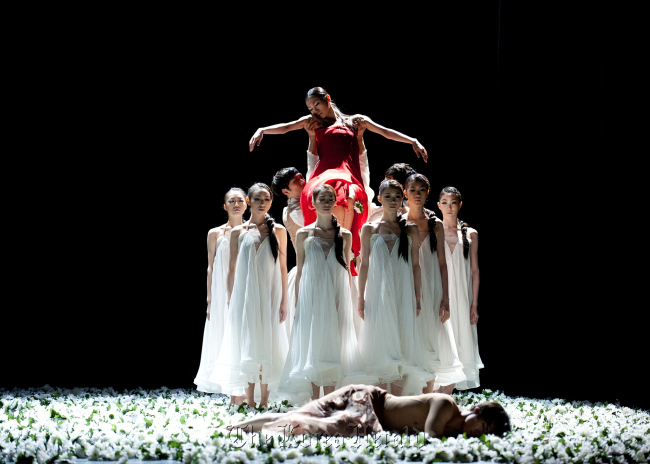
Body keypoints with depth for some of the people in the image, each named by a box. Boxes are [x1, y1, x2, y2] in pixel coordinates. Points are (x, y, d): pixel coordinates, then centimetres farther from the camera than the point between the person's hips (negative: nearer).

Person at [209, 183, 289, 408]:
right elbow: (232, 268, 7)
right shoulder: (239, 232, 5)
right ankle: (248, 401, 2)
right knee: (247, 344, -2)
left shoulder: (278, 230, 6)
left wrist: (283, 300, 1)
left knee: (268, 345, 0)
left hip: (270, 294, 0)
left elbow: (283, 267, 6)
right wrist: (231, 301, 3)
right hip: (245, 294, 0)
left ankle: (264, 400, 5)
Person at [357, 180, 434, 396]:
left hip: (403, 294, 1)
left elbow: (416, 265, 7)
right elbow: (364, 265, 6)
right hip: (378, 294, -1)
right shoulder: (369, 229, 5)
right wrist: (361, 298, 2)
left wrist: (417, 298, 2)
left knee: (401, 342, -2)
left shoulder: (410, 230, 7)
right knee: (381, 343, -3)